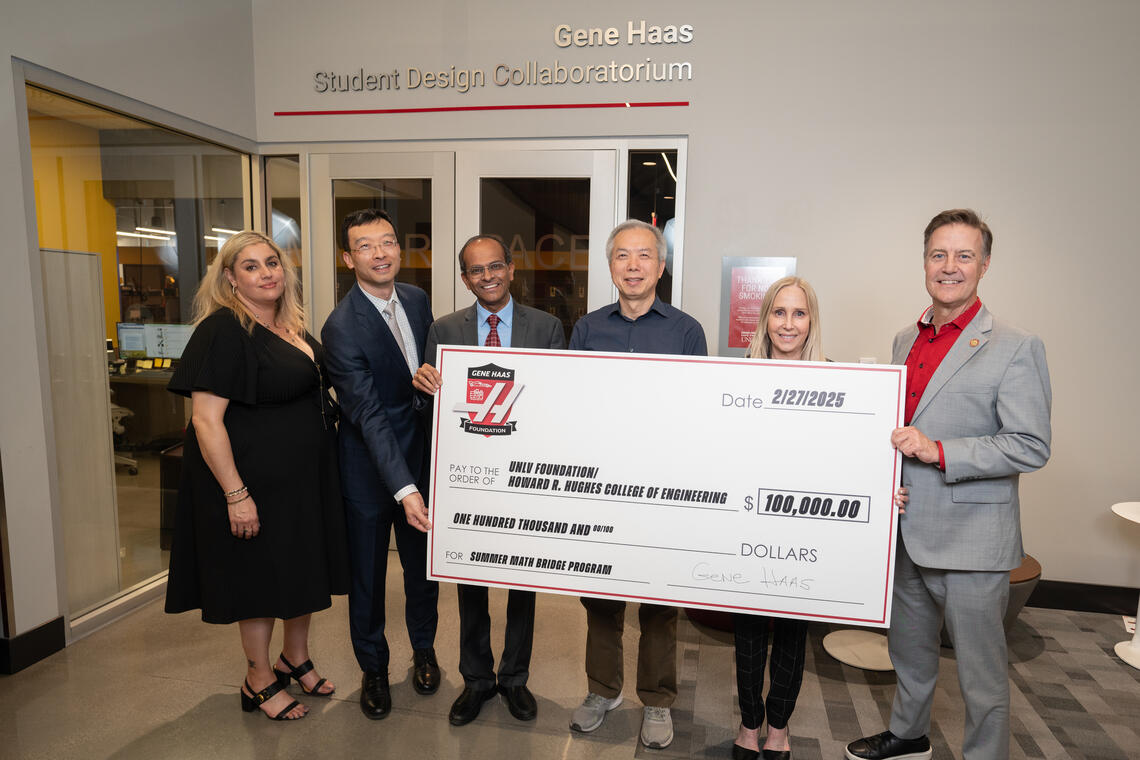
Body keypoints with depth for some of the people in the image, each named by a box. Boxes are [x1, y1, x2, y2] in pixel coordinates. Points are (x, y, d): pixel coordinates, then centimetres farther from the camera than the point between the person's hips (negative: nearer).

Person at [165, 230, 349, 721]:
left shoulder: (293, 327, 8)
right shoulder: (222, 331, -16)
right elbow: (205, 420, -21)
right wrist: (236, 494, -23)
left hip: (306, 477, 8)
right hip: (257, 482, -8)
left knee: (306, 568, 18)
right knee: (261, 577, 8)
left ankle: (296, 658, 41)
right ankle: (259, 681, 30)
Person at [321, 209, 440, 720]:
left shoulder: (417, 299, 0)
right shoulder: (341, 328, -21)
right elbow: (368, 415, -26)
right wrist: (404, 490, -32)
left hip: (423, 454, 5)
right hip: (370, 467, -5)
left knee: (424, 562, 19)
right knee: (367, 572, 12)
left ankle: (423, 650, 43)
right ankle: (373, 668, 36)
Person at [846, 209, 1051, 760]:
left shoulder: (1016, 348, -11)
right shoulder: (905, 339, 9)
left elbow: (1031, 447, -15)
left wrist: (938, 451, -25)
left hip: (970, 540, -6)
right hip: (904, 529, 7)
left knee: (981, 672, 10)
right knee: (909, 648, 24)